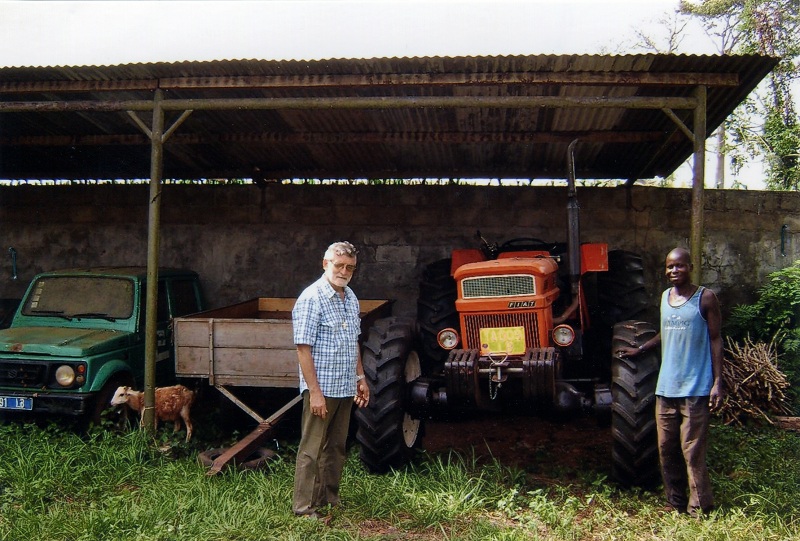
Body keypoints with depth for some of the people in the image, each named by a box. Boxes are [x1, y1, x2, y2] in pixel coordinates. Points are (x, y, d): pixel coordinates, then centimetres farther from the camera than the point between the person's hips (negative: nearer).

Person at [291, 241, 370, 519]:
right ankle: (304, 508, 12)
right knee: (312, 449, 2)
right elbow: (303, 348, -18)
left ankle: (329, 498, 31)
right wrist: (315, 391, -20)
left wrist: (360, 377, 16)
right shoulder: (311, 298, -15)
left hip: (345, 388, 8)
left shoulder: (351, 298, 10)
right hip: (321, 388, -8)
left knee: (336, 447, 17)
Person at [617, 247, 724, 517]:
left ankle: (699, 509, 7)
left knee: (692, 451, -4)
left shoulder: (705, 298, -3)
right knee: (667, 449, 9)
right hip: (666, 387, 6)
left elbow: (715, 340, -3)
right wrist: (639, 349, 23)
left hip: (695, 388, -6)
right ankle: (675, 504, 20)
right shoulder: (665, 297, 13)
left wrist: (717, 382, -9)